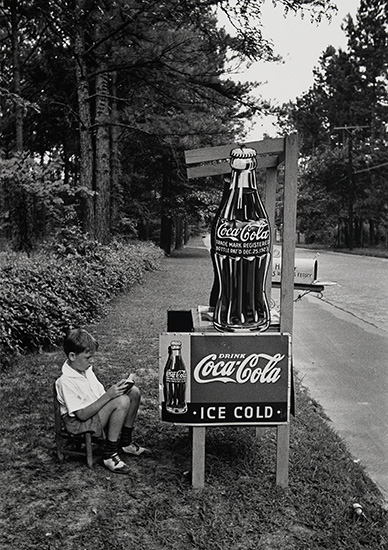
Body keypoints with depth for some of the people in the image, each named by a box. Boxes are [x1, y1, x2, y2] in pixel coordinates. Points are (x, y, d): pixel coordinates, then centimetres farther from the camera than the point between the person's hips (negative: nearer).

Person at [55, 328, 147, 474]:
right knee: (122, 401, -30)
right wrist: (108, 395, -29)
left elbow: (101, 395, 12)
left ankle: (125, 441, 9)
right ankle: (109, 455, -20)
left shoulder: (86, 369, 5)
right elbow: (82, 414, -26)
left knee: (134, 392, -1)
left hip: (98, 412, 9)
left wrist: (115, 389, -9)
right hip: (79, 424, -9)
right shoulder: (66, 381, -24)